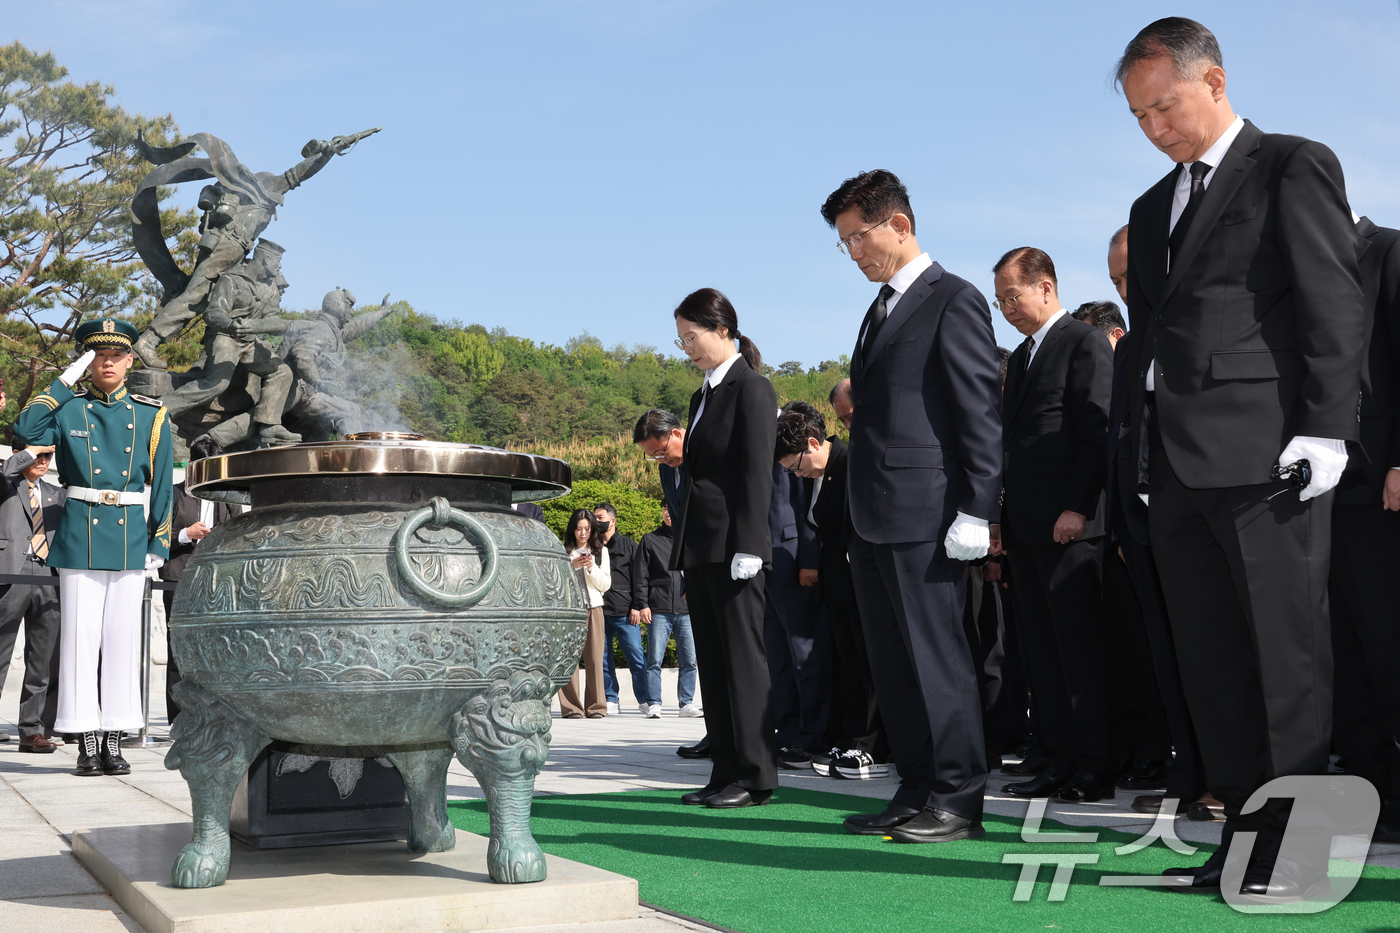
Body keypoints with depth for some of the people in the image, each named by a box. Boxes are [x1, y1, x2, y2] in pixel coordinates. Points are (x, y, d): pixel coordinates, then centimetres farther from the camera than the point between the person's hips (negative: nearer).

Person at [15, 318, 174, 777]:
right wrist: (65, 381, -9)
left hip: (131, 539, 1)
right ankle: (86, 743, 4)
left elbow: (163, 485, 8)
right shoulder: (68, 409, 7)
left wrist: (159, 542, 2)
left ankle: (113, 740, 10)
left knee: (123, 637, 3)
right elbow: (26, 430, -13)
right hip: (79, 537, -1)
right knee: (80, 635, -1)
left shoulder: (152, 416, 8)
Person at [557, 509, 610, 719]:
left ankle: (596, 707, 3)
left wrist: (591, 568, -5)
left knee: (595, 658, -3)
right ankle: (571, 707, -3)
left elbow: (605, 584, 10)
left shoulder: (600, 551, 14)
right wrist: (571, 566, -10)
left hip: (594, 607, 1)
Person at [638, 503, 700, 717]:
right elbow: (642, 576, 5)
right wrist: (643, 604, -4)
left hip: (686, 611, 2)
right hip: (659, 611, -2)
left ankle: (686, 704, 7)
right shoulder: (650, 540, 9)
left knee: (689, 661, 1)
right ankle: (653, 704, 0)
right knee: (654, 661, -5)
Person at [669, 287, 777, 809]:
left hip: (733, 546, -9)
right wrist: (686, 552, 17)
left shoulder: (752, 388, -6)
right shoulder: (704, 395, 20)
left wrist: (747, 548, -19)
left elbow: (757, 473, -13)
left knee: (744, 658, -5)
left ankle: (756, 777, 0)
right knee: (712, 663, 8)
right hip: (700, 549, 9)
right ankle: (726, 774, 13)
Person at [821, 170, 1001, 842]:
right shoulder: (883, 309, 21)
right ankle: (917, 793, 19)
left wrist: (976, 513, -16)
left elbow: (981, 414, -11)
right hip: (873, 520, 9)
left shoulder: (954, 301, -5)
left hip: (925, 518, -9)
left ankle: (958, 800, 5)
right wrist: (858, 516, 16)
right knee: (893, 663, 11)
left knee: (938, 659, -4)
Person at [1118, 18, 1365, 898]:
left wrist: (1323, 432, -14)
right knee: (1211, 661, 7)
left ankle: (1299, 847, 4)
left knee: (1286, 657, -4)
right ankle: (1247, 833, 14)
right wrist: (1145, 455, 13)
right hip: (1178, 464, 7)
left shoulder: (1295, 166, 2)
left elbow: (1335, 308, -5)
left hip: (1264, 458, -7)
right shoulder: (1154, 208, 23)